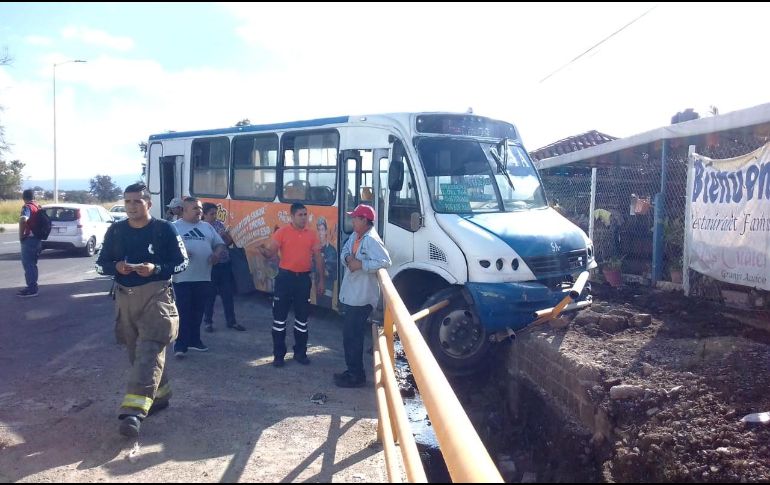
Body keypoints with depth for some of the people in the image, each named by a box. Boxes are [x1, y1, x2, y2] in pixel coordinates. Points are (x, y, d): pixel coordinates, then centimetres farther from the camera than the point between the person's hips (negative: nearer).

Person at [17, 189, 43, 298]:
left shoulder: (27, 207, -13)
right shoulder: (38, 207, 12)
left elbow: (23, 220, -33)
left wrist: (21, 235, -23)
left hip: (29, 239, -8)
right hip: (37, 239, 8)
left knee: (28, 264, -4)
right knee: (32, 264, 16)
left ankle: (31, 289, -4)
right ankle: (33, 287, 21)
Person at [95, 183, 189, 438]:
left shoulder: (164, 229, -6)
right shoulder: (115, 230, 6)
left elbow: (182, 262, -2)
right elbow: (100, 264, 10)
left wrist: (156, 269, -19)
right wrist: (116, 267, -12)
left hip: (155, 295, -5)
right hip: (125, 297, 5)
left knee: (149, 352, -14)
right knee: (136, 352, 13)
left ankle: (134, 411, -19)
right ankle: (159, 395, 32)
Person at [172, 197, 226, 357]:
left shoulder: (207, 227, 15)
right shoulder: (175, 227, 1)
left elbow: (220, 244, 19)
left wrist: (217, 253, -3)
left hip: (204, 277, 5)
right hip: (183, 278, -5)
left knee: (198, 311, 12)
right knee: (183, 312, -4)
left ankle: (194, 340, 24)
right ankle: (180, 344, 0)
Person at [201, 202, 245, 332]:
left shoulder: (220, 224, 6)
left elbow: (229, 242, 10)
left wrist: (226, 235, -10)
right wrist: (219, 237, -21)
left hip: (225, 264, 5)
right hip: (211, 265, -5)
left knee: (228, 293, 9)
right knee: (210, 294, 7)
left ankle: (231, 321, 19)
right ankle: (208, 321, 21)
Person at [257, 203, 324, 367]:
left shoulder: (312, 234, 4)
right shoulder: (282, 232, -4)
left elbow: (318, 257, 8)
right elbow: (270, 253, -7)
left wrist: (321, 279, 6)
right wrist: (262, 249, -31)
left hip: (304, 278, 3)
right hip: (285, 276, -2)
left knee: (302, 317, 10)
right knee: (279, 316, 2)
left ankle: (300, 352, 23)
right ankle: (278, 354, 13)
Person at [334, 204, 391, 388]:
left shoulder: (371, 240, -19)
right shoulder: (355, 236, 10)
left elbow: (385, 261, -28)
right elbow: (345, 251, 19)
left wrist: (361, 264, -26)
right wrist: (348, 258, -4)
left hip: (361, 298, -10)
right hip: (350, 295, 10)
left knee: (353, 337, -3)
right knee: (348, 335, 19)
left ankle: (356, 376, 8)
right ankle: (352, 371, 32)